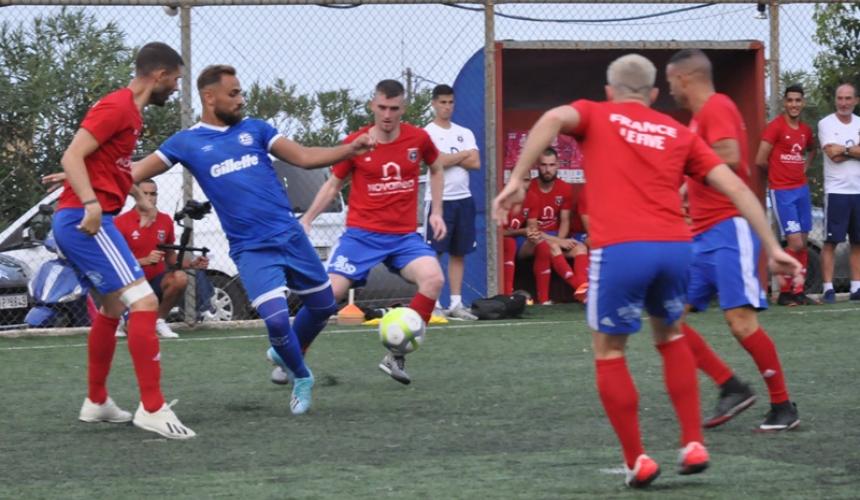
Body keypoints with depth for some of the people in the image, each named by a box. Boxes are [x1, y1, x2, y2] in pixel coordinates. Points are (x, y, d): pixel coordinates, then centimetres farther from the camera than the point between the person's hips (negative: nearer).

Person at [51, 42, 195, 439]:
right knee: (144, 302, -16)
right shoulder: (117, 107, -12)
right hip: (86, 221, -11)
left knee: (114, 307, 23)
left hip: (89, 222, 11)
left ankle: (96, 402, 34)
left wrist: (140, 197, 37)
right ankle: (152, 408, -17)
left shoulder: (130, 110, 18)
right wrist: (91, 203, -31)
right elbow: (72, 157, -20)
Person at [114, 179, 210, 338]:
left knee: (180, 278, -30)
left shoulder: (165, 221, 4)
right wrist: (146, 260, -29)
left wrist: (191, 264, -5)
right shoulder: (121, 222, -9)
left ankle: (159, 320, -7)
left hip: (157, 281, 3)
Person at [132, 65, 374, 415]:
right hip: (251, 250, -4)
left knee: (322, 305, 11)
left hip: (291, 236, 4)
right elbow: (134, 173, 1)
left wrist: (351, 149, -9)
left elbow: (304, 157, 5)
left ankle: (285, 354, 41)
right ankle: (302, 378, 9)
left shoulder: (254, 129, 8)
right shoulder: (186, 142, 1)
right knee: (276, 318, -20)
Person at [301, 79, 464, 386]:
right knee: (329, 292, -13)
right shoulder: (355, 143, -4)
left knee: (433, 278, -24)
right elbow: (333, 185, 10)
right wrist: (307, 219, 2)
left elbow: (437, 169, 21)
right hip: (362, 234, -1)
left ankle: (397, 357, -13)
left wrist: (436, 212, 13)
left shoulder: (418, 139, 0)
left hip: (405, 236, 1)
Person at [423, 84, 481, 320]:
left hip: (463, 198, 5)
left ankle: (456, 303, 10)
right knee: (433, 252, -6)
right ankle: (433, 304, -5)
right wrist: (462, 155, -3)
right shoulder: (427, 133, -1)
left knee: (459, 253, 6)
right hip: (439, 199, -5)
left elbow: (476, 163, 1)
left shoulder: (465, 133, 13)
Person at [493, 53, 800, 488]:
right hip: (675, 248, 3)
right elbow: (735, 186, 16)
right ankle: (693, 444, 21)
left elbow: (555, 118, -7)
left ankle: (637, 461, 12)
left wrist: (516, 180, -10)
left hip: (619, 250, -3)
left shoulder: (595, 115, 16)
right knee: (669, 335, 29)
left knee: (609, 352, 16)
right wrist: (772, 247, 18)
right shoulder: (678, 134, 23)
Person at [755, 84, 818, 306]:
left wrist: (805, 167, 13)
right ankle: (784, 291, 1)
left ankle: (798, 291, 12)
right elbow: (760, 160, -13)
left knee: (803, 244, 6)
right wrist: (779, 171, 4)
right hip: (782, 192, -7)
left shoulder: (806, 130, 10)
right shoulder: (775, 127, -10)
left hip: (802, 189, 7)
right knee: (796, 244, -12)